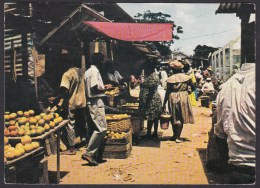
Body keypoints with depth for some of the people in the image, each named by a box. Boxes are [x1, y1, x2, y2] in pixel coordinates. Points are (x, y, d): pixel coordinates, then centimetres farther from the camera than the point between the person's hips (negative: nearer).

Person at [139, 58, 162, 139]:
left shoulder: (153, 77, -17)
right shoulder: (148, 75, 14)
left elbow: (151, 91, -21)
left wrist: (147, 102, -21)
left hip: (152, 100, -10)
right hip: (153, 100, 10)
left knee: (150, 117, -2)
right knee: (154, 117, 13)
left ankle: (148, 134, 6)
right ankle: (155, 133, 19)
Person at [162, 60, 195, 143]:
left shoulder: (170, 79, -6)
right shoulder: (186, 77, -2)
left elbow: (167, 92, -6)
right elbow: (193, 88, 4)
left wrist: (164, 104, -1)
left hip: (173, 98, 0)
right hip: (183, 97, 1)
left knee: (174, 118, 14)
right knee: (181, 118, 7)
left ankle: (175, 135, 27)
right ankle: (178, 137, 6)